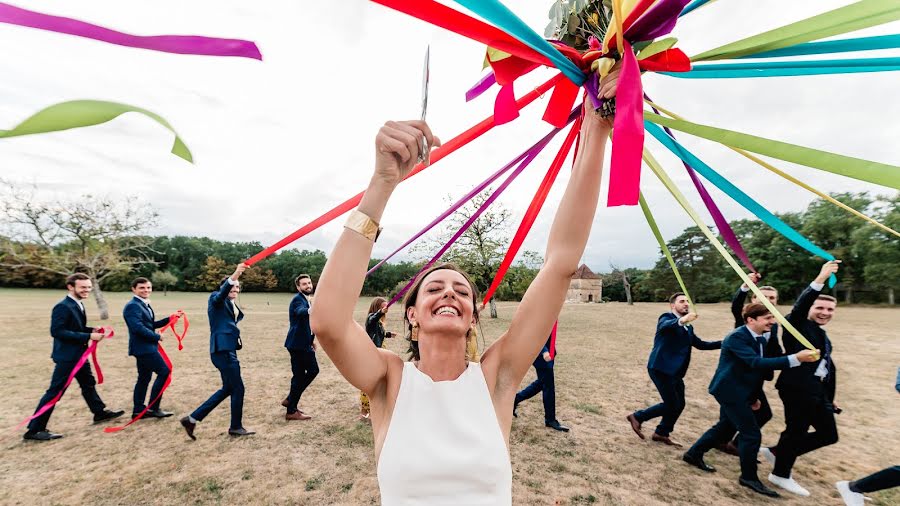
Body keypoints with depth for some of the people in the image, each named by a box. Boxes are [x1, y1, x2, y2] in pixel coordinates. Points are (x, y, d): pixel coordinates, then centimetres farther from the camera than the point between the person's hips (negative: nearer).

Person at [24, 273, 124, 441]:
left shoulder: (78, 305, 8)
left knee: (88, 383, 19)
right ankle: (34, 429, 12)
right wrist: (88, 336, -26)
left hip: (79, 354, 10)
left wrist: (92, 330, -1)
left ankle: (100, 413, 33)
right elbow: (57, 331, -26)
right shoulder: (63, 306, -21)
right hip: (67, 356, -10)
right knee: (55, 392, -1)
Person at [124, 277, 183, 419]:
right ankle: (153, 408, -1)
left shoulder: (145, 305, 15)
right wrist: (157, 337, -14)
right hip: (143, 347, -10)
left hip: (145, 347, 10)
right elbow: (138, 328, -26)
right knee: (164, 371, -9)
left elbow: (151, 325, 19)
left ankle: (139, 410, 23)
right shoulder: (133, 306, -16)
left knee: (144, 377, 14)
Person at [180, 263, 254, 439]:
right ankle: (236, 427, 16)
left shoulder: (233, 305, 18)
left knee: (228, 388, 16)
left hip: (228, 349, 9)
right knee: (238, 388, 0)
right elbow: (222, 293, -31)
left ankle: (192, 419, 23)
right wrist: (234, 276, -46)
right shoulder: (216, 299, -6)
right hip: (222, 349, -9)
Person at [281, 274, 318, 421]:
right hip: (298, 344, -9)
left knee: (313, 370, 12)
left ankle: (290, 400, 24)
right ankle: (291, 411, 11)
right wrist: (312, 310, -62)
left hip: (304, 343, 9)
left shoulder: (306, 299, 15)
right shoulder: (298, 299, -15)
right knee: (299, 376, -2)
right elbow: (301, 311, -40)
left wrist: (311, 339, 18)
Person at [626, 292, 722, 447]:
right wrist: (682, 320, -54)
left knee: (679, 404, 13)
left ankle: (662, 433, 31)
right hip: (661, 368, -9)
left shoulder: (688, 327, 18)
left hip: (675, 371, 9)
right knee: (671, 404, -6)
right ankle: (637, 417, 11)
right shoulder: (667, 317, -10)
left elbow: (700, 344, 22)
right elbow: (665, 325, -34)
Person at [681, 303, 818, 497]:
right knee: (751, 434, -3)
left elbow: (757, 368, 16)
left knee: (725, 428, 18)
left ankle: (693, 454, 31)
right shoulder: (737, 337, -22)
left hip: (740, 392, 10)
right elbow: (756, 363, -34)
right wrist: (795, 358, -39)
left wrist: (754, 396, 19)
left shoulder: (760, 339, 7)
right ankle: (749, 477, 16)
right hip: (730, 391, -10)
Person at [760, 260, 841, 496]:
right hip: (797, 388, -9)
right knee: (796, 431, 0)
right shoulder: (798, 325, -6)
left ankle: (777, 452, 26)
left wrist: (830, 397, 21)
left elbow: (828, 366, 22)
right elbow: (799, 307, -26)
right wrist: (820, 280, -33)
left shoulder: (823, 336, 18)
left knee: (829, 435, 13)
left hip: (818, 392, 9)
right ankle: (781, 475, 18)